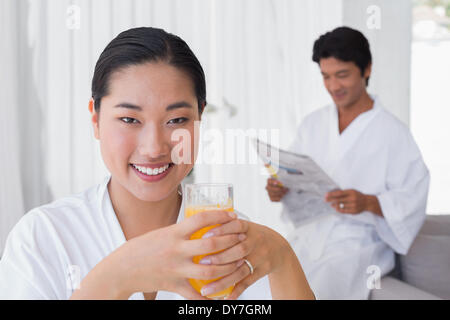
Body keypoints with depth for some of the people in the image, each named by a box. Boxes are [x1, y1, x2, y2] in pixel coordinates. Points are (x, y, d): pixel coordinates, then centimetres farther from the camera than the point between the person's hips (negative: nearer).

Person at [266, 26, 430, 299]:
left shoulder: (393, 133, -3)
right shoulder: (313, 124, 14)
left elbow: (413, 198, -7)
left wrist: (368, 203, -24)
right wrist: (280, 189, -4)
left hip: (358, 243, -4)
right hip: (308, 234, 5)